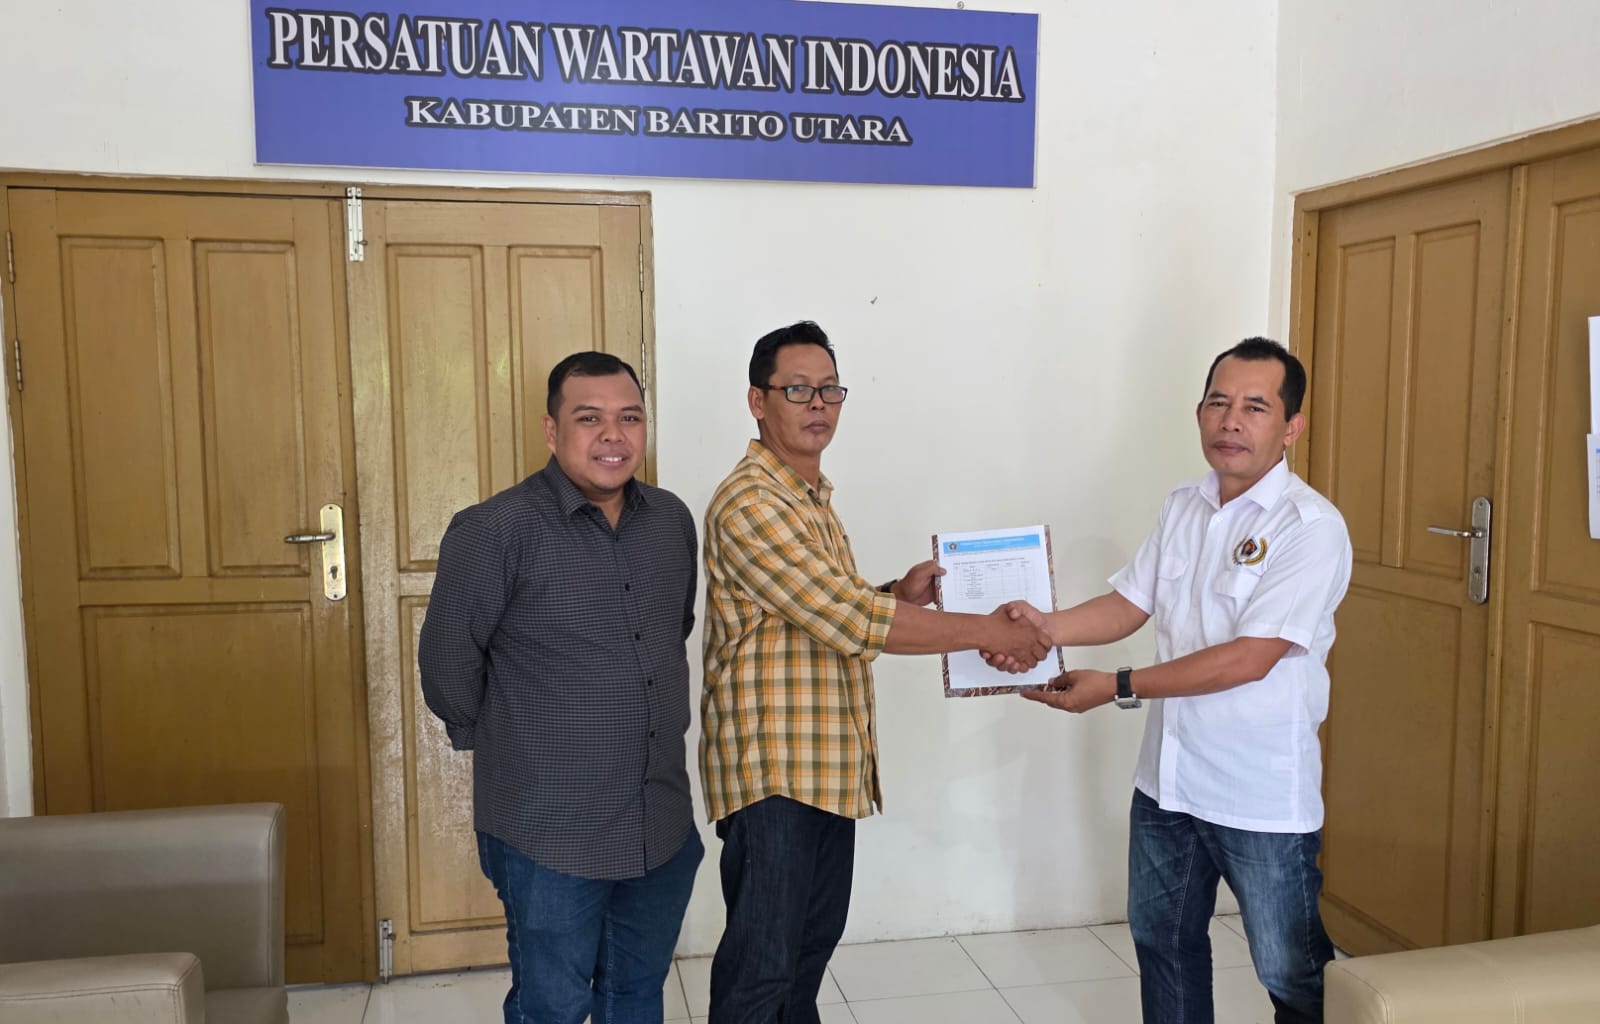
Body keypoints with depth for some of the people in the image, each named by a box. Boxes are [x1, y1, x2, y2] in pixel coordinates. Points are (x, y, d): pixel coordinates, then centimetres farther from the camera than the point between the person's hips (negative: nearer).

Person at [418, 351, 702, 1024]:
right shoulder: (494, 530, -17)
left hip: (664, 826, 5)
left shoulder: (672, 521, 2)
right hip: (550, 834, -5)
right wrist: (510, 748, 2)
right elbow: (447, 665, -10)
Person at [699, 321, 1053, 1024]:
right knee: (761, 967, 1)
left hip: (832, 770, 9)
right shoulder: (750, 504, -18)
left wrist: (898, 594, 1)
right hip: (772, 772, -9)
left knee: (814, 944, 19)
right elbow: (850, 620, -24)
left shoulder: (814, 498, 14)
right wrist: (991, 633, -19)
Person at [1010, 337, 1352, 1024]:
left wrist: (1119, 687, -21)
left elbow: (1249, 657, -23)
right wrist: (1043, 627, -12)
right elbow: (1129, 604, 6)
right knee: (1163, 942, 23)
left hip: (1261, 795, -7)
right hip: (1167, 780, 7)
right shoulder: (1184, 508, 6)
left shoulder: (1311, 527, -17)